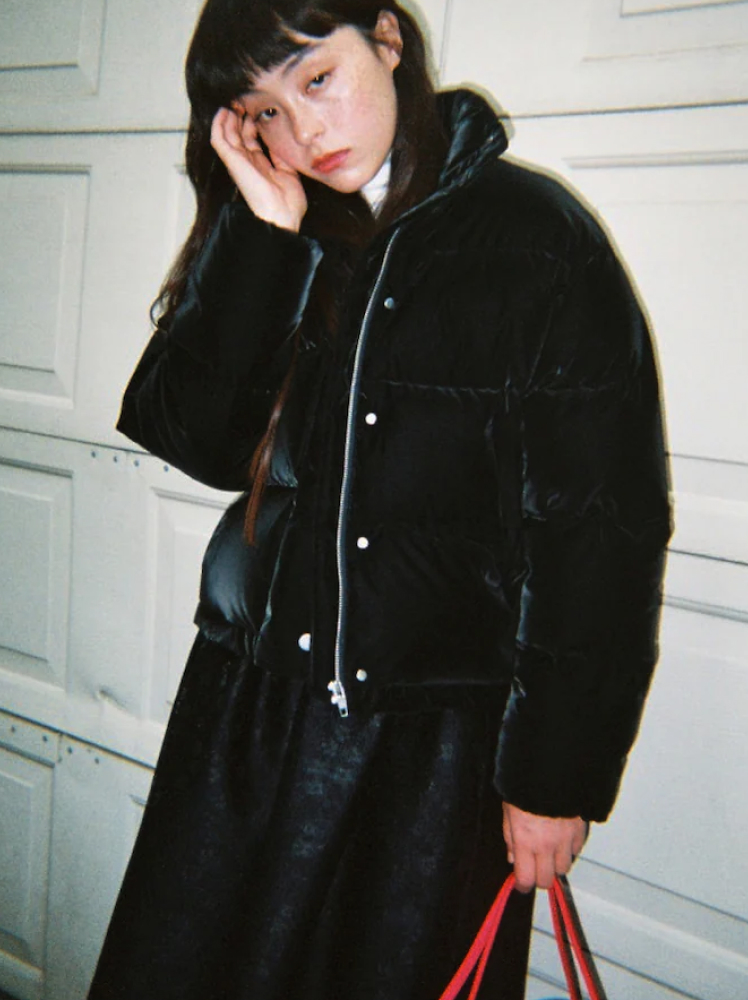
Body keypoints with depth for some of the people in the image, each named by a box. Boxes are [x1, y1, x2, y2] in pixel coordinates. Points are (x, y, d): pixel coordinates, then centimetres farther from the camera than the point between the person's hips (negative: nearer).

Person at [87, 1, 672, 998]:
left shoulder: (534, 236, -8)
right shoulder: (278, 250, 8)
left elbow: (599, 527, -10)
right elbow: (204, 444, -5)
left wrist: (554, 773, -10)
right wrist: (265, 231, -10)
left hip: (436, 743, -4)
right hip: (249, 716, 5)